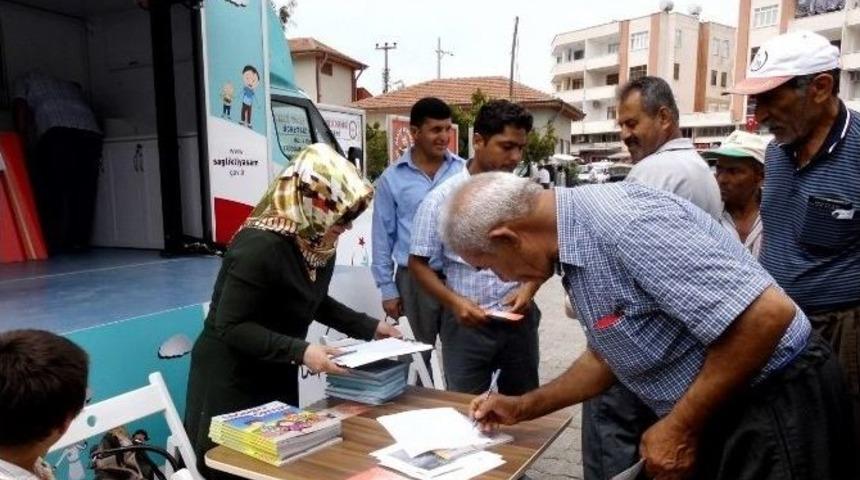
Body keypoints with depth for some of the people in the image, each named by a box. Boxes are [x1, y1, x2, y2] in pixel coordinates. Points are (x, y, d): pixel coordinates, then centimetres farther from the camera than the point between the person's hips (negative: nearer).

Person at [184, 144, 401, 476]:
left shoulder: (320, 245, -4)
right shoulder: (260, 247, -29)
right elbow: (230, 327, -27)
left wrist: (368, 327, 4)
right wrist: (299, 351, -33)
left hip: (278, 377, 8)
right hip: (230, 382, -8)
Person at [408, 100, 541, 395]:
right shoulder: (442, 198, -9)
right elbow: (418, 263, -5)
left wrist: (529, 288, -9)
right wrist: (454, 302, -18)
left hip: (519, 321, 3)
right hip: (467, 323, -3)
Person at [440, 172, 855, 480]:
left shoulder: (621, 221, -28)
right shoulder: (580, 239, 2)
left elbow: (767, 314, -30)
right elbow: (607, 356, 14)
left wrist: (680, 427, -21)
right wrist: (524, 407, 13)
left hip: (771, 407, -9)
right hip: (716, 411, 9)